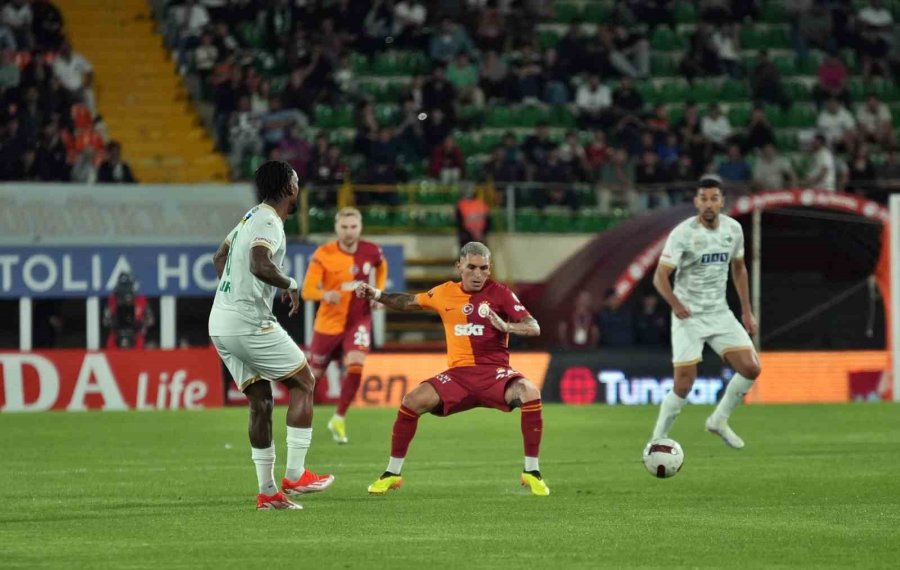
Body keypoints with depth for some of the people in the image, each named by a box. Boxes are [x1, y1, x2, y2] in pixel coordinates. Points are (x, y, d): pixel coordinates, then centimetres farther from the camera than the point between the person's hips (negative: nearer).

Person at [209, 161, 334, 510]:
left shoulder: (252, 218, 17)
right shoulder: (269, 223, -14)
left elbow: (219, 257, 31)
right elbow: (260, 264, -32)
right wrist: (290, 285, -16)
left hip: (221, 322, 9)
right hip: (249, 323, -9)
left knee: (260, 399, 12)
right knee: (303, 381, 3)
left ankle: (267, 491, 9)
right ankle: (295, 475, 0)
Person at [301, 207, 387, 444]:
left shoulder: (371, 251, -7)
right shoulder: (323, 255, -16)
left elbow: (381, 268, 18)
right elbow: (307, 290, -19)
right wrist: (325, 295, -40)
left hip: (359, 320, 1)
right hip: (329, 323, -1)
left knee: (355, 366, -23)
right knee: (315, 374, 10)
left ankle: (339, 420, -8)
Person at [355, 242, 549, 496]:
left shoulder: (499, 293, -3)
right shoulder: (445, 293, 8)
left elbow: (533, 327, -9)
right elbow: (410, 302, 25)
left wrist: (506, 326, -28)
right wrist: (377, 295, 12)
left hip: (494, 371, -3)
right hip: (459, 373, 3)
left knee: (529, 392, -33)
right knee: (413, 400, -17)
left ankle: (532, 472, -19)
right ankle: (392, 473, 1)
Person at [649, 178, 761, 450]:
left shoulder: (733, 229, 2)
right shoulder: (683, 233, -15)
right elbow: (660, 276, -18)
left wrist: (747, 311, 14)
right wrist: (676, 304, -36)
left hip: (720, 313, 5)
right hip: (689, 316, -5)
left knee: (751, 369, -6)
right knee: (684, 385, -10)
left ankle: (719, 421, 15)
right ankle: (657, 441, 7)